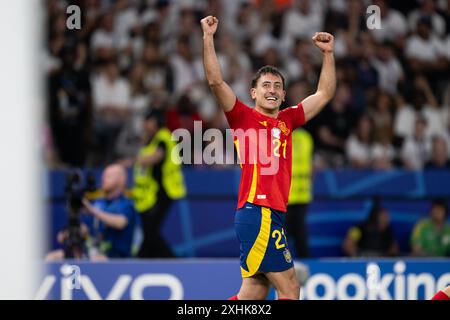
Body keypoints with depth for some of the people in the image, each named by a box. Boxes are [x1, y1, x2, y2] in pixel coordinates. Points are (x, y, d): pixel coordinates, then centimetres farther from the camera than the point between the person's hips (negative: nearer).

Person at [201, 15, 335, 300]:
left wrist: (328, 53, 21)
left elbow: (325, 94, 26)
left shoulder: (287, 121, 19)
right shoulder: (244, 117, 2)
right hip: (257, 211, -7)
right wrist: (208, 38, -11)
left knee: (252, 293, 6)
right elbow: (216, 81, -8)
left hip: (273, 215, 7)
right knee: (290, 290, -9)